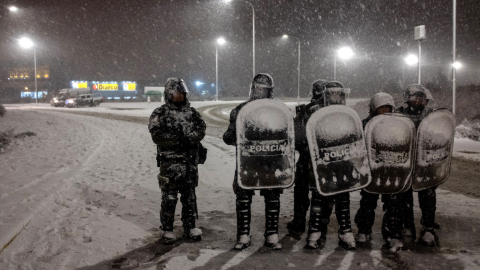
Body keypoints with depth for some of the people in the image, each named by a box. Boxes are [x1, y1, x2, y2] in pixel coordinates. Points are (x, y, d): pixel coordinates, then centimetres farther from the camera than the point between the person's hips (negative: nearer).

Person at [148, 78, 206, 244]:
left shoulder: (192, 113, 9)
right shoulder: (160, 114, -2)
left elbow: (201, 131, -3)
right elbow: (157, 136, -15)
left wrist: (185, 138, -21)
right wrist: (179, 139, -20)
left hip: (190, 162, 4)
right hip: (169, 163, -3)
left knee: (189, 196, 12)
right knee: (169, 198, 2)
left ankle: (190, 227, 23)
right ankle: (167, 230, 14)